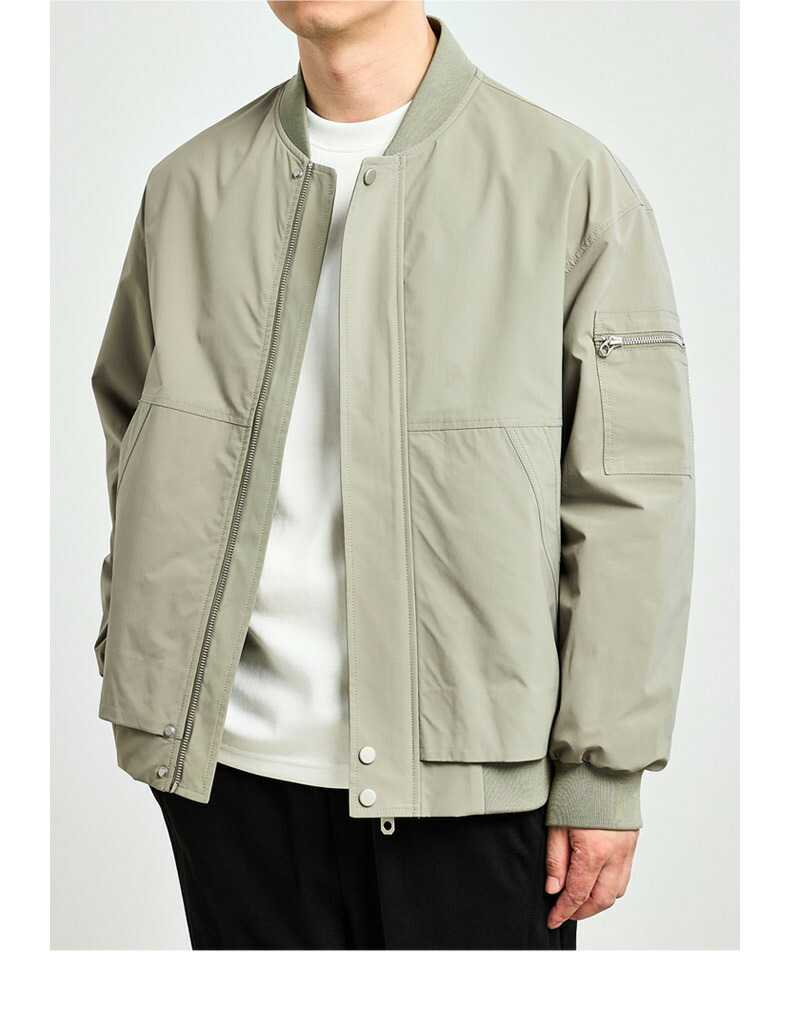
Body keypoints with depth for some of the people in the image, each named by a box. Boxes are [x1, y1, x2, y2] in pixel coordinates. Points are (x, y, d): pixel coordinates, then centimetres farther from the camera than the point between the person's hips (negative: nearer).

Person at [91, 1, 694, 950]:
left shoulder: (573, 186, -4)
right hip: (231, 761, 3)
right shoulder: (190, 188, 7)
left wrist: (603, 772, -6)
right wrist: (137, 658, 11)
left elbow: (630, 499, -4)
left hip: (474, 773, -3)